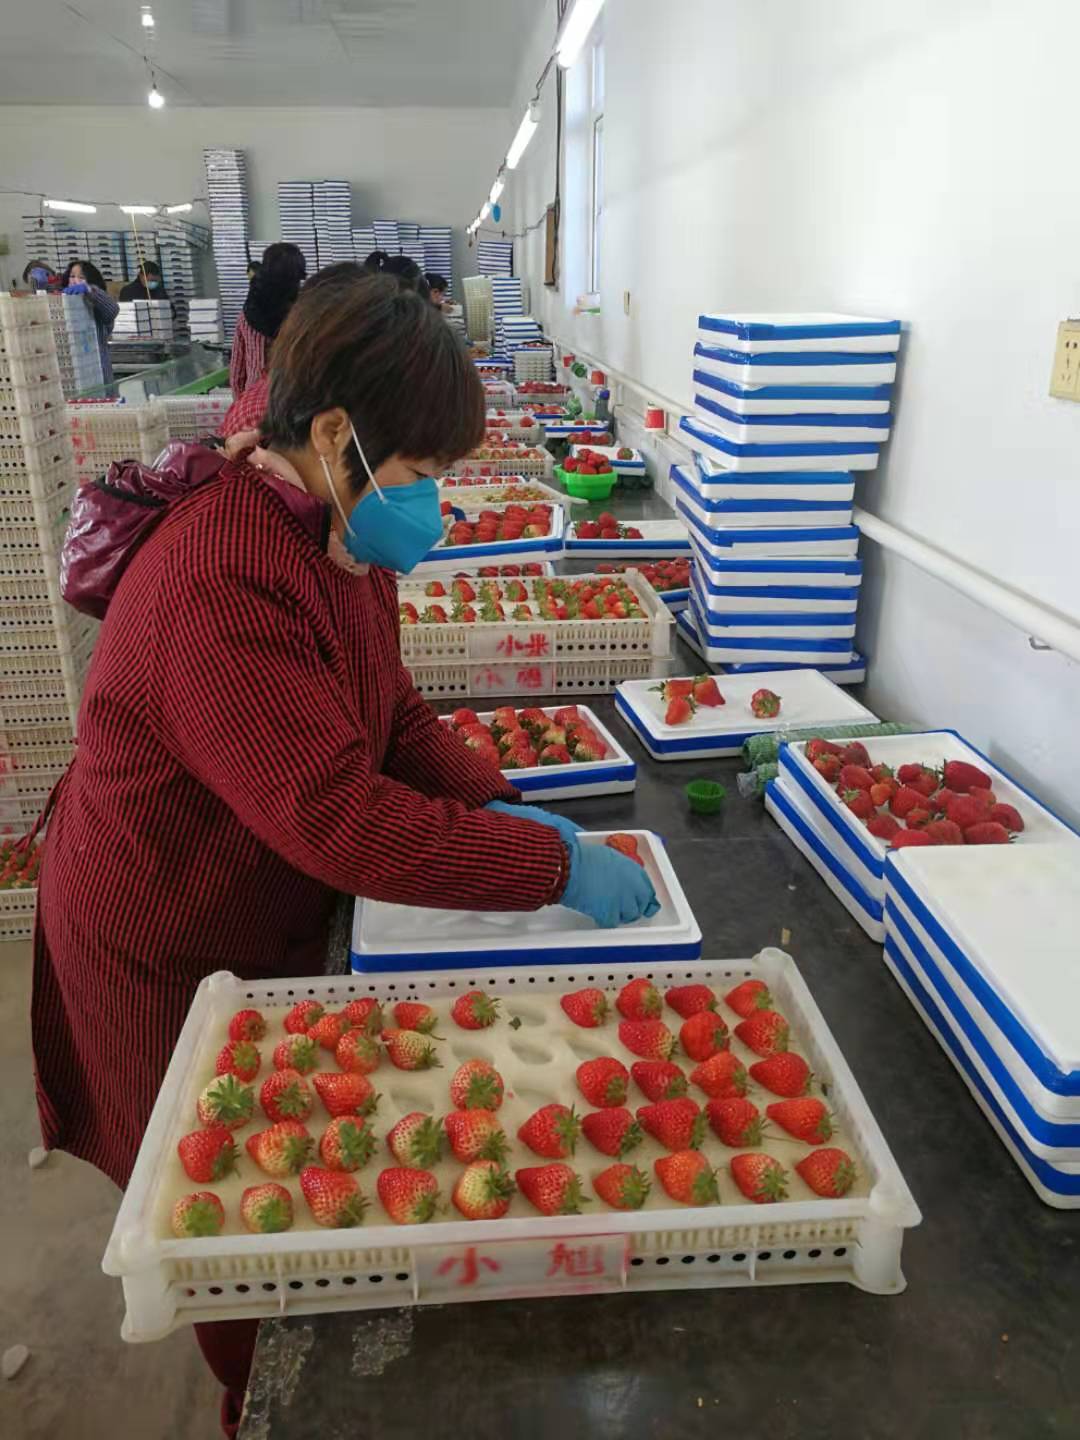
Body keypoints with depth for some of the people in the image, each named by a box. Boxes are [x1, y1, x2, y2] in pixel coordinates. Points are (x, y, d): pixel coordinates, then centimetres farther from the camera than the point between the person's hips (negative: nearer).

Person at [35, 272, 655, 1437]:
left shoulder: (338, 532, -4)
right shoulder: (219, 586, -35)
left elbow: (389, 711, 3)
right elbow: (344, 820, -38)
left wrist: (493, 803, -10)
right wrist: (556, 865, -32)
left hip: (280, 918, 8)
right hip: (170, 956, -8)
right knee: (250, 1217, 16)